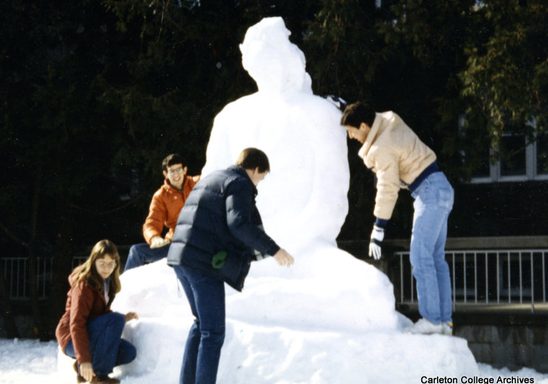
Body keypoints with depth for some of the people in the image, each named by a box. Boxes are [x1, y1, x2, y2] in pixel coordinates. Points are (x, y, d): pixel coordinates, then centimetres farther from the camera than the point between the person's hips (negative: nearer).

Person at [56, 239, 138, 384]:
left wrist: (123, 318, -3)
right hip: (72, 340, -8)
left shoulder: (107, 282, 7)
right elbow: (76, 324, -26)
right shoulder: (85, 284, -20)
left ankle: (82, 367, 1)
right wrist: (84, 359, -31)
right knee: (116, 319, -28)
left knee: (129, 352, -12)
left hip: (90, 336, 8)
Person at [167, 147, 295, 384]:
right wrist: (273, 250, -15)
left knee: (201, 324, 22)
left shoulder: (211, 179, 25)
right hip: (204, 263, -9)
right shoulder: (240, 183, -5)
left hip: (182, 258, 9)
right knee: (213, 333, -4)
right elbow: (239, 224, -19)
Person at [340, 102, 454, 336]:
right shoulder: (389, 122, 6)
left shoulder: (383, 149, -18)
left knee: (420, 258, -8)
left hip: (430, 193, -10)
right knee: (436, 257, 9)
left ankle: (431, 319, -8)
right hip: (440, 189, 10)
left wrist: (377, 232, -14)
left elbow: (387, 191, -17)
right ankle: (445, 320, 10)